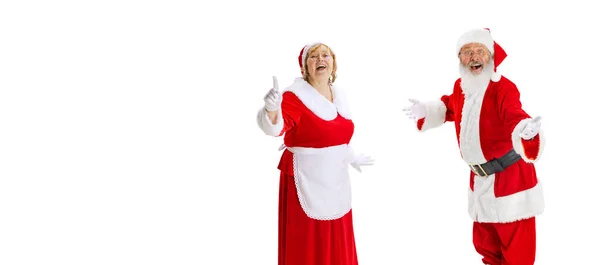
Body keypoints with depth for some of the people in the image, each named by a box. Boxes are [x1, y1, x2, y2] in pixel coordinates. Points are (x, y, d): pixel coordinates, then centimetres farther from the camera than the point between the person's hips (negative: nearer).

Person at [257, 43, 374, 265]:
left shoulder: (338, 94, 8)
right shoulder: (295, 96, -15)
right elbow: (276, 127, -32)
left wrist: (351, 157, 37)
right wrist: (271, 109, -54)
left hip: (336, 182, 7)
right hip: (306, 184, -7)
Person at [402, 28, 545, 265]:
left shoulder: (503, 87, -26)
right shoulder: (461, 86, -1)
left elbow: (515, 118, -44)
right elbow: (450, 108, 23)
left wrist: (527, 128, -65)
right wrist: (425, 111, 15)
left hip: (510, 176, -8)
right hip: (480, 177, 8)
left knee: (515, 242, 2)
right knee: (484, 240, 25)